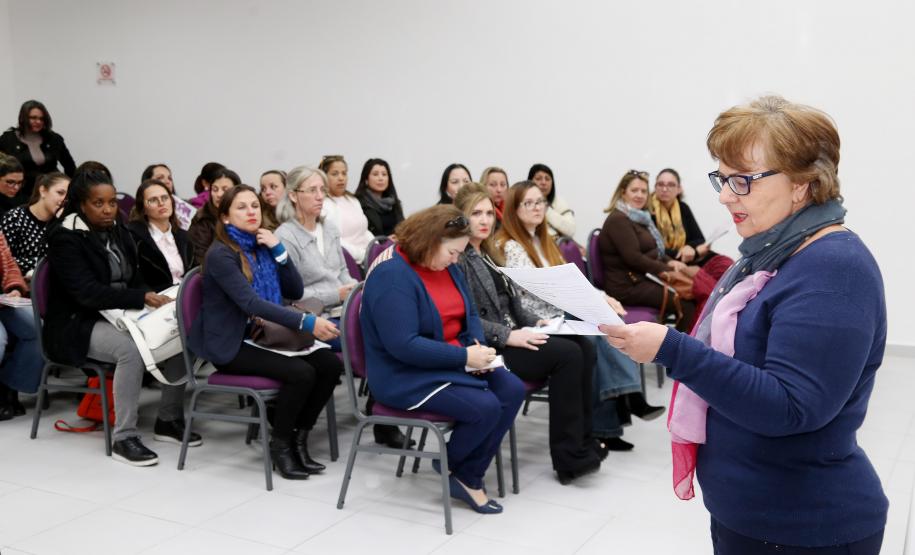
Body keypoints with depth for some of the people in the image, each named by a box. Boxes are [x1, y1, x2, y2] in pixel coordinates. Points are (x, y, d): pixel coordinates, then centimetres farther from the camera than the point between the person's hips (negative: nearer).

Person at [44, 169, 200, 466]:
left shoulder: (117, 230, 10)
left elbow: (134, 278, 12)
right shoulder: (65, 237, -11)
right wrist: (143, 297, -30)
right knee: (132, 348, -36)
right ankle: (123, 438, -25)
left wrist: (154, 298, -11)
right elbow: (87, 292, -23)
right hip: (78, 324, -7)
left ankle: (169, 420, -2)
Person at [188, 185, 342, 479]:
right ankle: (280, 444, -5)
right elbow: (251, 303, -25)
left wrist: (278, 249, -7)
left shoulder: (262, 247, 9)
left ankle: (299, 437, 0)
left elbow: (295, 292, 6)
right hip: (231, 344, -7)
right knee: (301, 373, -27)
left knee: (331, 364, -15)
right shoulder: (221, 254, -13)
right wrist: (307, 322, -33)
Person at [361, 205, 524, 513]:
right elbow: (403, 345, -28)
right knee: (484, 406, -24)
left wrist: (477, 346, -7)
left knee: (512, 390, -11)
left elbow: (469, 314, 15)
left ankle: (469, 476, 0)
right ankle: (451, 466, 8)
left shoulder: (446, 267, 7)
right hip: (407, 376, -9)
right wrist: (465, 356, -25)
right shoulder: (392, 276, -22)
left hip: (454, 361, 9)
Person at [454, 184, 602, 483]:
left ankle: (583, 442, -9)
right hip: (486, 348, -9)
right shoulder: (457, 258, -8)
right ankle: (569, 457, -16)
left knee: (584, 347, -11)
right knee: (566, 354, -23)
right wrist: (508, 336, -23)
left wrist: (536, 321, 5)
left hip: (510, 336, 9)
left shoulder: (488, 254, 21)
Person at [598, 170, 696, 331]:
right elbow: (632, 257, -18)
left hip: (644, 278, 10)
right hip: (627, 286, -10)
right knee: (686, 301, -19)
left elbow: (654, 250, 23)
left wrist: (670, 262, 3)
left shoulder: (639, 218, 19)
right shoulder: (618, 220, -12)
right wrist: (667, 269, -14)